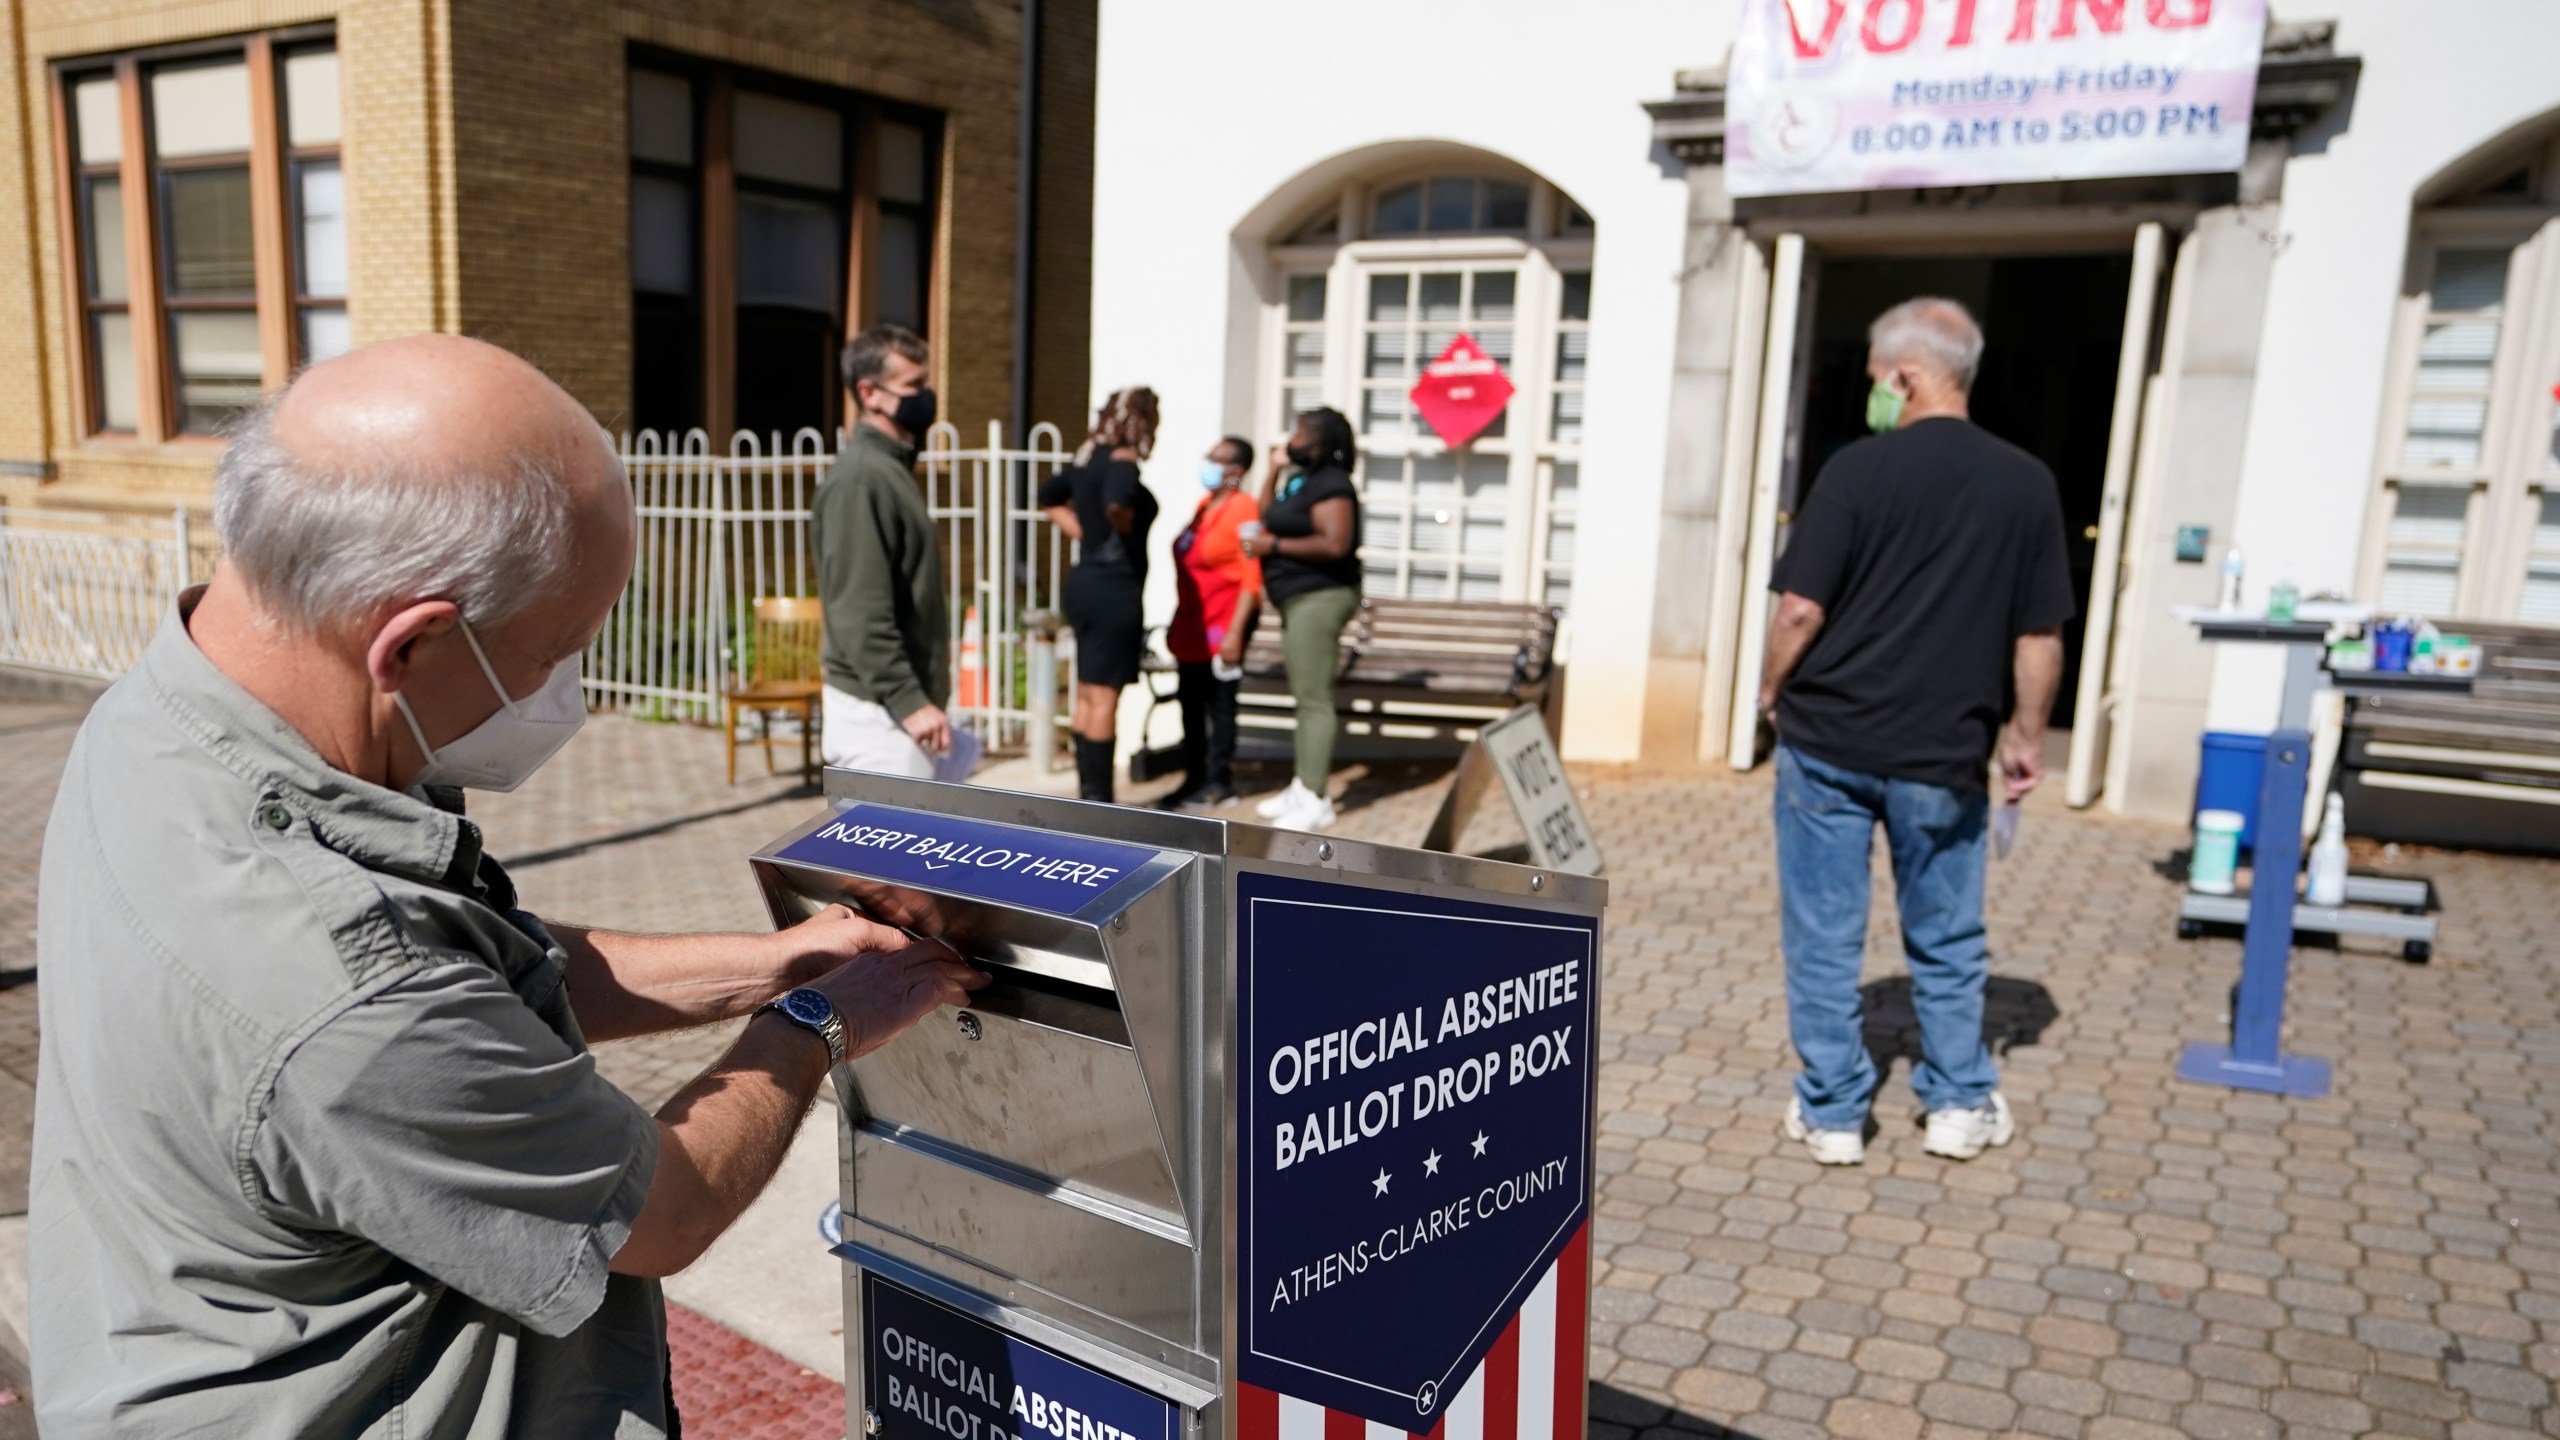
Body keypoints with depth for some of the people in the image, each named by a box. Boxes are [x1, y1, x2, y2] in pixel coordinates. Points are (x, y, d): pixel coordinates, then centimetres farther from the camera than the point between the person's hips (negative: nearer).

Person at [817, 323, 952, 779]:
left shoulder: (891, 469, 15)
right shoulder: (861, 477, -16)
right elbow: (860, 613, -22)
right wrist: (908, 701, -24)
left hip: (890, 705, 10)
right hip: (878, 710, -10)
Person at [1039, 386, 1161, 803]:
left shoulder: (1088, 458, 10)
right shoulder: (1122, 461, -16)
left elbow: (1050, 497, 25)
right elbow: (1117, 505, -36)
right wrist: (1129, 530, -15)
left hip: (1086, 581, 9)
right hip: (1114, 589, -9)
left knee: (1087, 695, 14)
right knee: (1104, 696, -3)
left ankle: (1088, 791, 22)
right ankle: (1098, 797, 3)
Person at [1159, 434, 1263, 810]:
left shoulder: (1243, 508, -13)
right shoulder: (1205, 504, 12)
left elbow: (1252, 578, -16)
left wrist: (1235, 632, -20)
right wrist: (1178, 622, 18)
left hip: (1222, 624, -8)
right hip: (1192, 623, 8)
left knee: (1218, 702, 0)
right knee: (1191, 703, 13)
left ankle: (1219, 782, 11)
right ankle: (1194, 776, 23)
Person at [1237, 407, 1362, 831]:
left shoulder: (1331, 485, -14)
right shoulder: (1301, 479, 17)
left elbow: (1335, 545, -26)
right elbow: (1270, 515, 28)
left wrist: (1273, 546, -18)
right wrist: (1274, 471, 15)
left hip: (1319, 597, -11)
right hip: (1299, 599, 11)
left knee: (1314, 698, -11)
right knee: (1305, 697, 14)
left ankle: (1315, 800, -10)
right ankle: (1302, 785, 22)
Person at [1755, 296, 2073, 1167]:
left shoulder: (1858, 469, -9)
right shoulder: (2028, 485, 1)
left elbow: (1801, 610, -12)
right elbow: (2040, 638, 3)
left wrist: (1774, 692, 5)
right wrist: (2026, 737, 14)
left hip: (1829, 740, -2)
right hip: (1946, 752, 3)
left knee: (1825, 934, 8)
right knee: (1946, 935, 18)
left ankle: (1832, 1113, 15)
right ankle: (1960, 1104, 27)